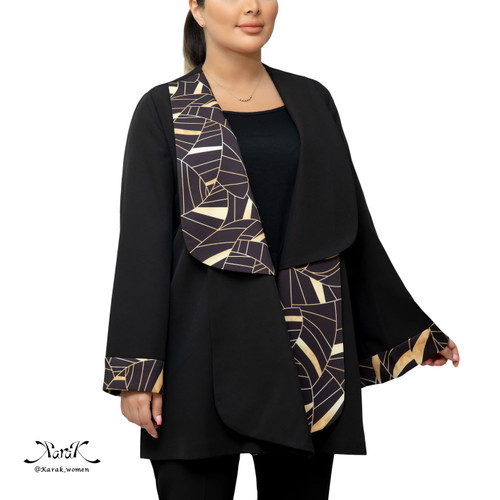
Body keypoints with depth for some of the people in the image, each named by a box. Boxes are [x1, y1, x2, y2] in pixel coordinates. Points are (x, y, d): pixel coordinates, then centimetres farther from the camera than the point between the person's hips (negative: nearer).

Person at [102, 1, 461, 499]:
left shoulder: (311, 99, 13)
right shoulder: (164, 109, 3)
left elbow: (354, 224, 16)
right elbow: (143, 244, -3)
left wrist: (410, 330, 16)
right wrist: (138, 371, -10)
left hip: (309, 342, 3)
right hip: (205, 344, -3)